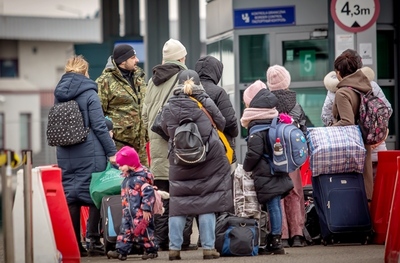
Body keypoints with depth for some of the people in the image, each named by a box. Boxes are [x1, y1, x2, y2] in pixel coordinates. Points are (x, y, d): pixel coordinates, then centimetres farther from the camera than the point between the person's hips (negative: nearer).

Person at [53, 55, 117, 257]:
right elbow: (99, 126, -10)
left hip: (65, 155, 5)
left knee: (70, 197, 7)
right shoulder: (88, 93, -7)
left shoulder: (59, 94, 9)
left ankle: (74, 246, 8)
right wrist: (111, 151, -7)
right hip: (89, 154, -5)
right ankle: (94, 241, -2)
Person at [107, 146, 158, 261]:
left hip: (140, 213, -9)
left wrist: (146, 209, -23)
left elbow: (148, 192, -23)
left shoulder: (140, 178, -17)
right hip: (128, 213, 9)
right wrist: (125, 209, 20)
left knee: (142, 231, -2)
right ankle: (121, 250, 5)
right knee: (125, 231, 5)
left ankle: (151, 250, 11)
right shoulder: (128, 177, 14)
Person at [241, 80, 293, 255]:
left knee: (272, 207, -7)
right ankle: (275, 239, 15)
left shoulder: (257, 130, -15)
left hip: (265, 175, -8)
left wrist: (246, 168, -2)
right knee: (275, 206, 11)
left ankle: (275, 242, -6)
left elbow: (253, 153, -18)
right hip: (279, 173, 8)